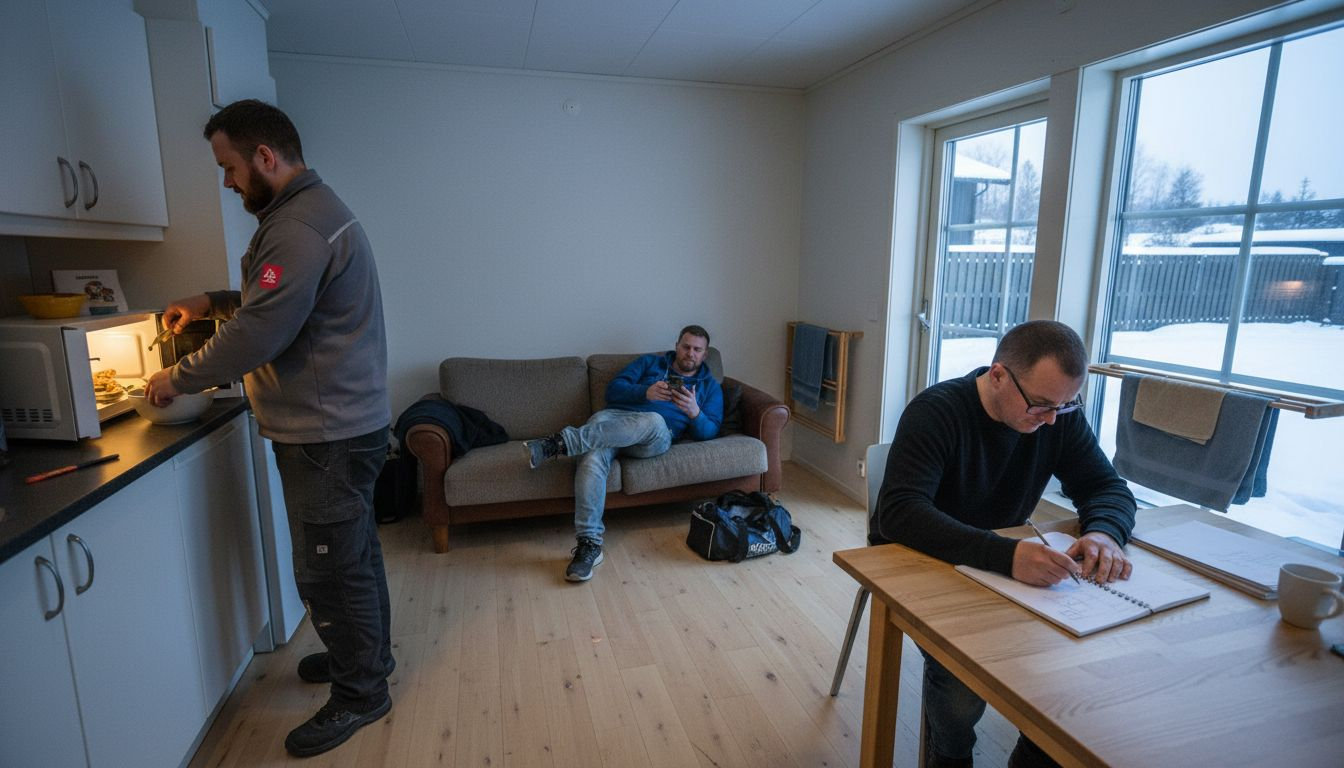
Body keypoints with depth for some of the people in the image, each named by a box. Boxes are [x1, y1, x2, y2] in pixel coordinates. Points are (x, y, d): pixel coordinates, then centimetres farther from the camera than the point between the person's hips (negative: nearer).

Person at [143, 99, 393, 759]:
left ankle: (359, 693, 20)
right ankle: (367, 654, 39)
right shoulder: (312, 210, 15)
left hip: (327, 435, -10)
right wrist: (212, 301, 14)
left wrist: (177, 379, -6)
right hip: (344, 424, 10)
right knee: (352, 554, 21)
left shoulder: (300, 226, -19)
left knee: (328, 569, 2)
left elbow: (257, 336, -22)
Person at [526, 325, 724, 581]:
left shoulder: (710, 385, 24)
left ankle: (561, 442, -43)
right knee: (593, 456, -36)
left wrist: (694, 412, -11)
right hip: (614, 417, 1)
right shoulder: (650, 362, 25)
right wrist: (645, 392, -8)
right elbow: (614, 389, 11)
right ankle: (589, 544, -38)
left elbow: (708, 432, 11)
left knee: (654, 421, -40)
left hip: (656, 438, 0)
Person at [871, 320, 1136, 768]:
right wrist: (1005, 555, -49)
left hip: (1004, 560, 5)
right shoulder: (936, 412, -25)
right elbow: (900, 512, -36)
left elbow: (1107, 486, -1)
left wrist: (1103, 532, -26)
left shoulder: (1059, 415, -6)